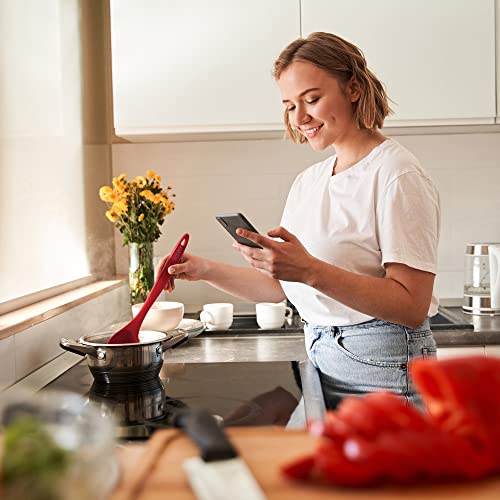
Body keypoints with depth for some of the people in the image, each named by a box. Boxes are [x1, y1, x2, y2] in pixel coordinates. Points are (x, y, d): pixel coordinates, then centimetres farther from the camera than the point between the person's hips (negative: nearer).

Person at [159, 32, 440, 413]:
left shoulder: (397, 174, -13)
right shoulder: (309, 181, 11)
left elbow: (412, 306, -22)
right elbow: (279, 286, 13)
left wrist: (311, 271, -30)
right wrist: (206, 270, 1)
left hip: (383, 370, -7)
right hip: (322, 363, 7)